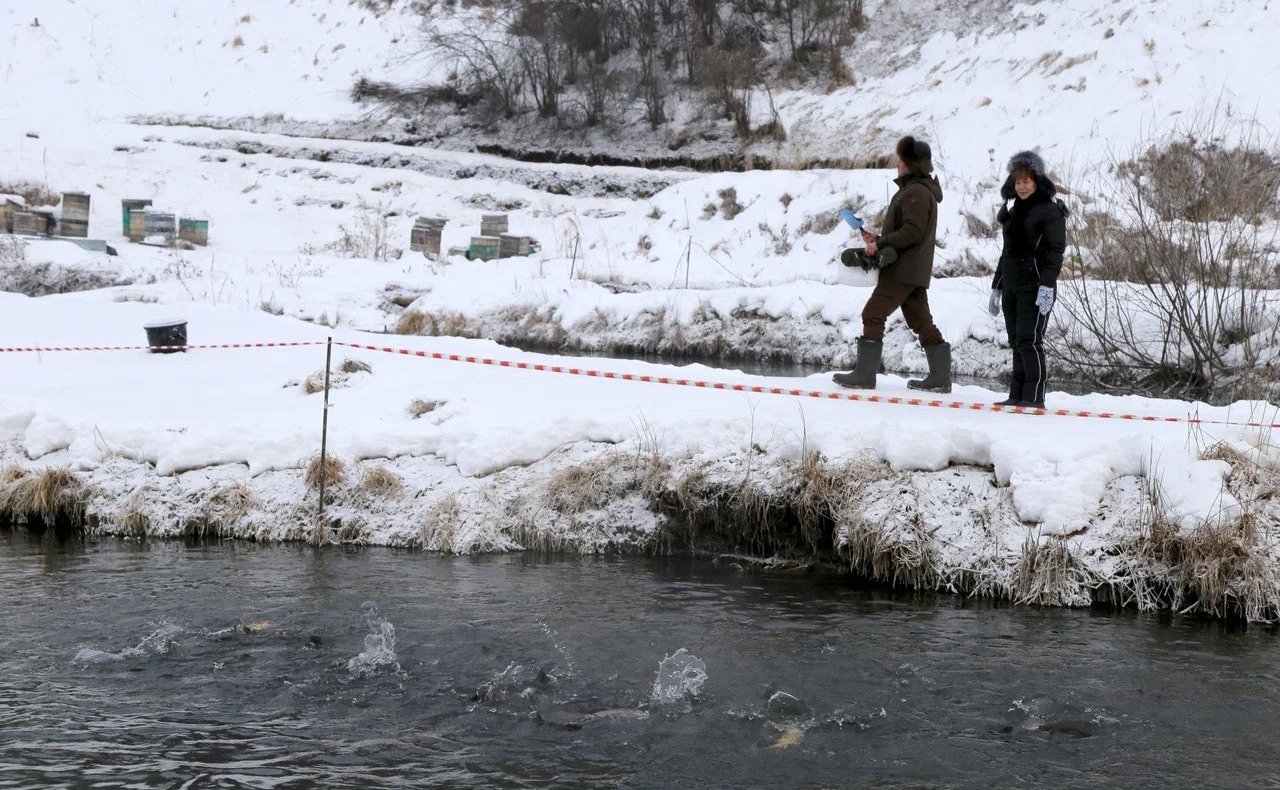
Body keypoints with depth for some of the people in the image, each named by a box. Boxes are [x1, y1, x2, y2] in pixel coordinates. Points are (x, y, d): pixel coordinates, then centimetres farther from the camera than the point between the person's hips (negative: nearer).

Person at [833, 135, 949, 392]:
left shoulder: (916, 192, -15)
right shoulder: (923, 190, 19)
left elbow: (913, 232, -23)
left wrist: (880, 243, -18)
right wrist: (880, 239, 14)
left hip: (903, 270, -10)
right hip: (917, 271, 10)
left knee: (873, 314, -7)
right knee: (921, 320, 11)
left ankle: (864, 374, -6)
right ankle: (940, 377, 11)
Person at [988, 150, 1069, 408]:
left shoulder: (1050, 211, -4)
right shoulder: (1014, 211, 19)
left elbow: (1055, 251, -12)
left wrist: (1047, 285, -22)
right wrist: (996, 287, 22)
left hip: (1035, 285, -7)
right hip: (1011, 285, 8)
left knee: (1029, 340, -12)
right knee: (1016, 343, 6)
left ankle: (1034, 397, -11)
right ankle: (1017, 395, 7)